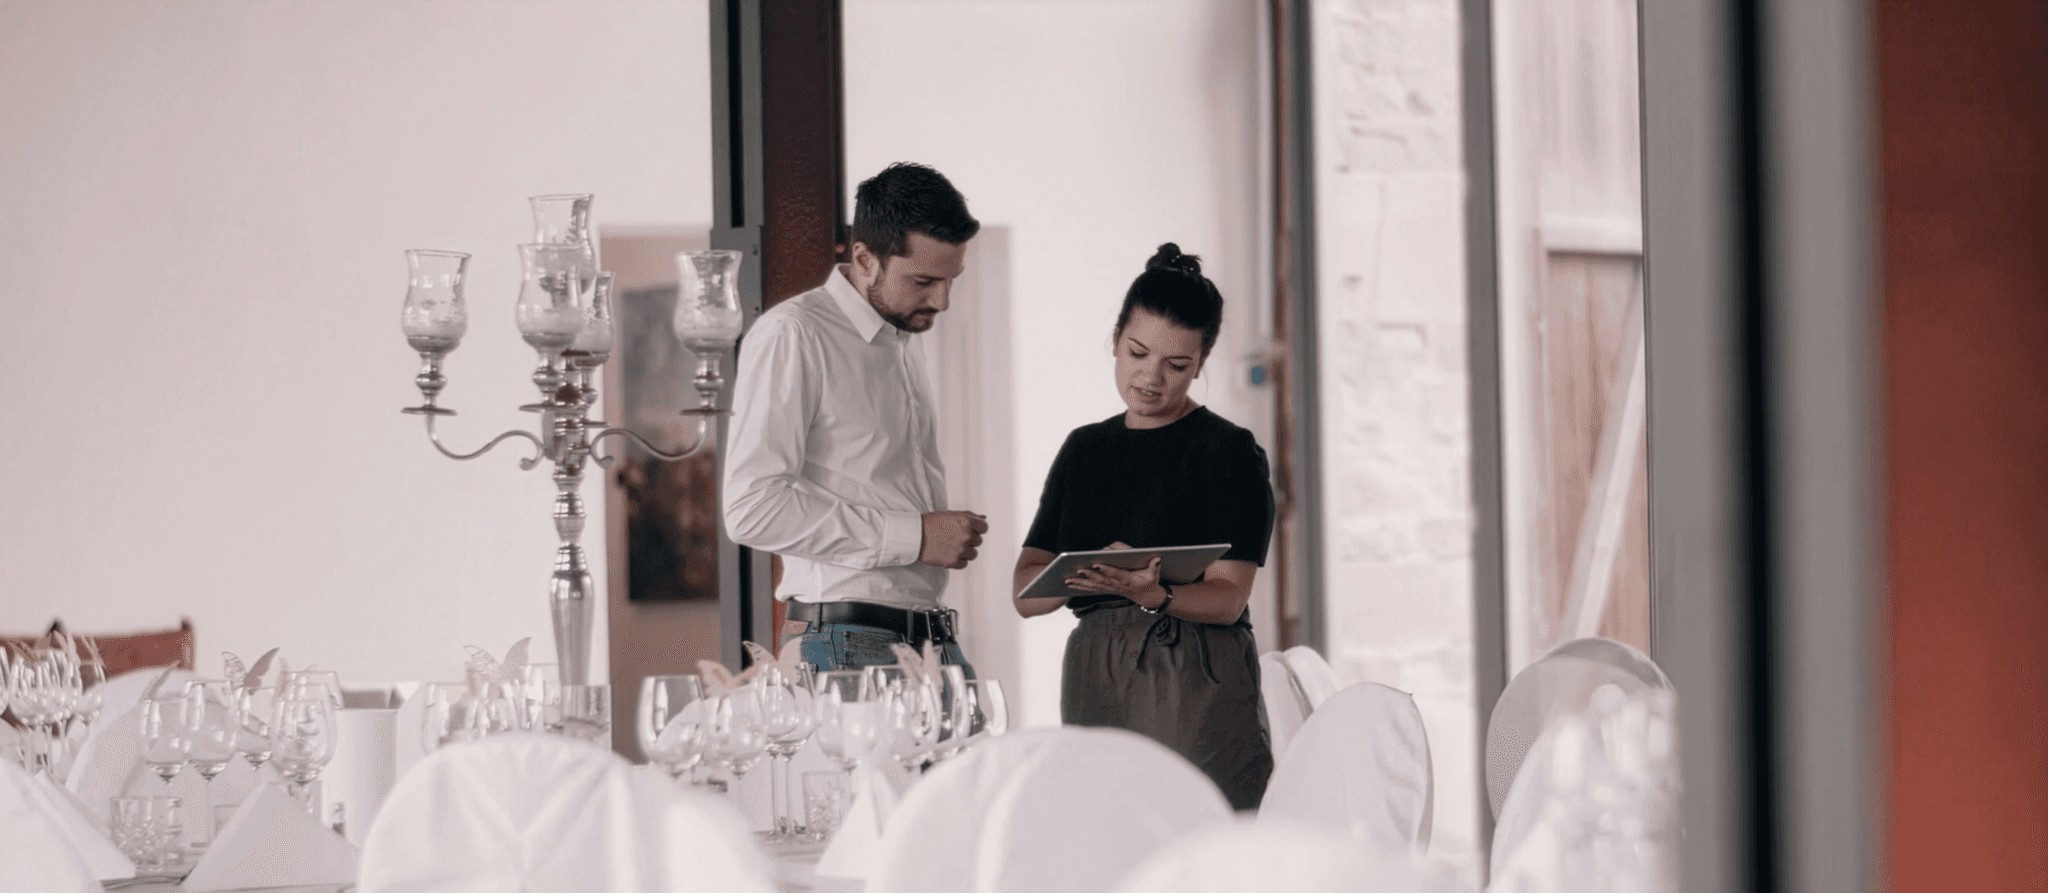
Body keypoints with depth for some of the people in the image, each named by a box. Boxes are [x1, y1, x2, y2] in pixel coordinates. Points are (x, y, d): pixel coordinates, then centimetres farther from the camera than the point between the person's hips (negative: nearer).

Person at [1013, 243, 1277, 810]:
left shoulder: (1227, 452, 1)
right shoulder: (1084, 450, 15)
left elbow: (1227, 598, -9)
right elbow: (1025, 592, 7)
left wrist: (1154, 595, -28)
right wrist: (1087, 574, -13)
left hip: (1198, 696, -4)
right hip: (1093, 684, 4)